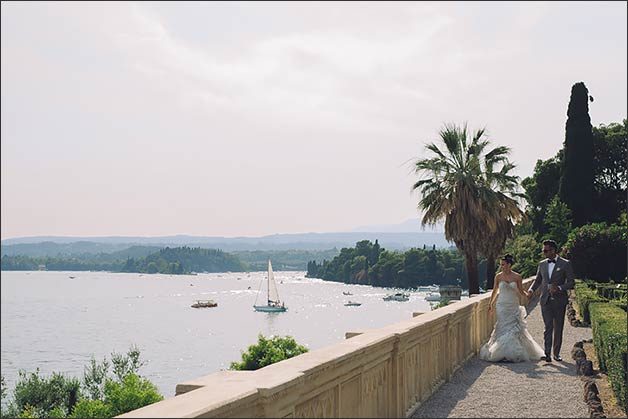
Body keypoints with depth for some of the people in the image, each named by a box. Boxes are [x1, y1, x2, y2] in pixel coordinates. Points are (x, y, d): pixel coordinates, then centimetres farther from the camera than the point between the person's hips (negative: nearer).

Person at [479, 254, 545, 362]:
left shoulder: (517, 277, -2)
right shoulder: (498, 277, 1)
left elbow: (521, 291, 4)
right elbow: (495, 291, 13)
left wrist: (527, 295, -16)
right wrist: (490, 303, 17)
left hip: (514, 307, 0)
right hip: (502, 306, 0)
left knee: (515, 329, -1)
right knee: (504, 328, -2)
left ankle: (516, 353, 12)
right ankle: (504, 352, 6)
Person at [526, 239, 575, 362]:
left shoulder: (565, 264, -3)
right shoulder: (542, 264, 9)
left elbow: (571, 282, -4)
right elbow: (538, 280, 19)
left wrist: (559, 288, -19)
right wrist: (532, 289, 0)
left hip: (559, 301, -2)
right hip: (546, 300, 2)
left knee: (558, 328, 7)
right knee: (548, 327, -6)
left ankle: (556, 353, 18)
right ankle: (547, 354, -12)